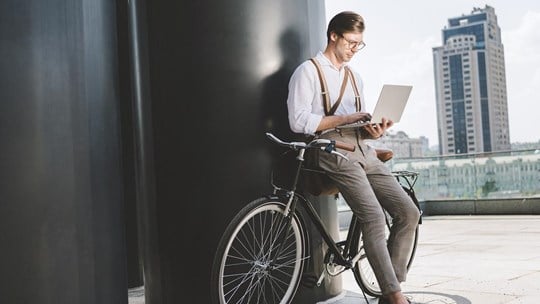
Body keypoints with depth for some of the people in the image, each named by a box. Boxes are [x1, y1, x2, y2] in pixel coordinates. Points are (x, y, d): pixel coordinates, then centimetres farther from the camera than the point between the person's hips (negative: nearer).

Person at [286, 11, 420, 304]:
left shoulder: (354, 77, 23)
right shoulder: (308, 71, 1)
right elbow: (299, 121, -12)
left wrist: (374, 130, -5)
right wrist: (346, 119, -14)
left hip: (363, 152, 7)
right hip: (335, 153, -7)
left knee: (408, 212, -5)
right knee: (374, 217, -22)